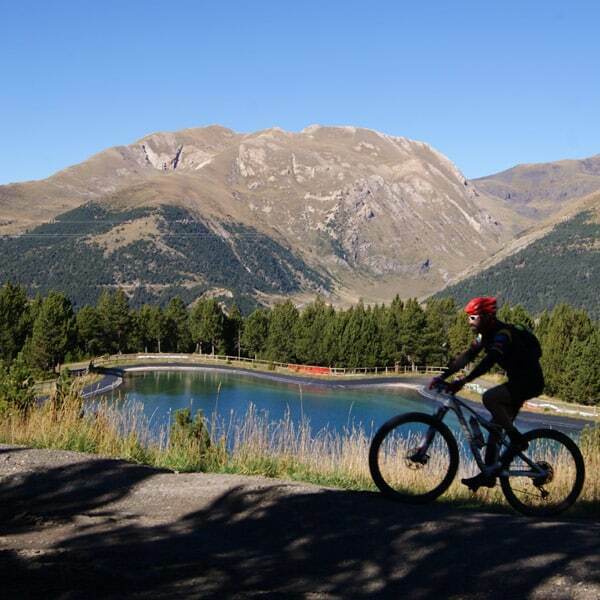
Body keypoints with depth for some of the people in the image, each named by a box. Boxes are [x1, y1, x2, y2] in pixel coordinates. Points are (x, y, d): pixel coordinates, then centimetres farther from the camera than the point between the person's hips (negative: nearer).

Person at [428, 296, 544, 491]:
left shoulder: (503, 334, -22)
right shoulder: (486, 335, 7)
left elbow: (488, 362, -35)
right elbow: (467, 356, 2)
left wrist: (463, 381, -43)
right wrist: (443, 376, -9)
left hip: (529, 381, -10)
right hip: (517, 381, 10)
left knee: (489, 398, -29)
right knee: (496, 425, 4)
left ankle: (517, 438, -14)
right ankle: (489, 474, 6)